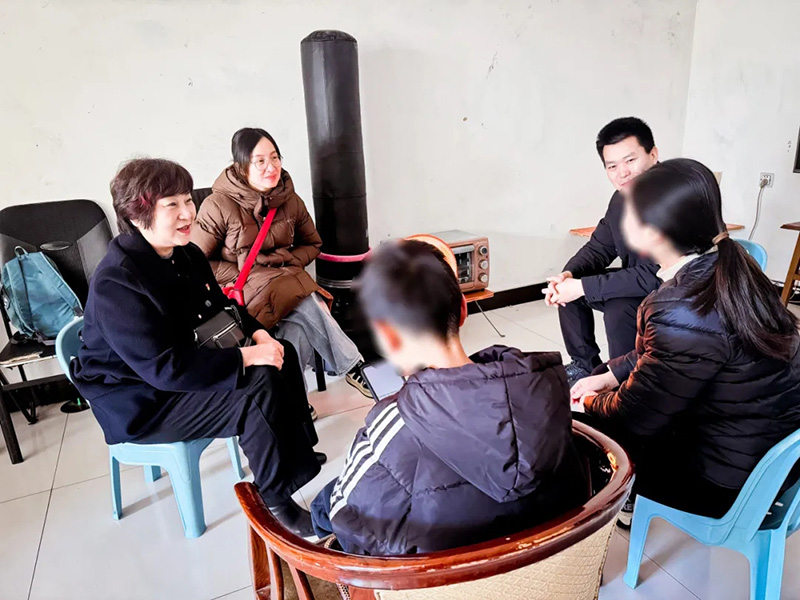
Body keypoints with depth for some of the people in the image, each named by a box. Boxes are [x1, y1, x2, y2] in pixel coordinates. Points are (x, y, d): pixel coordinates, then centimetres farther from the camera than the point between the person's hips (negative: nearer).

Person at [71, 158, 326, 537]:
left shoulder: (185, 255, 1)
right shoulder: (116, 283, -27)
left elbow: (220, 306, 14)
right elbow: (165, 368, -31)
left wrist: (257, 333, -6)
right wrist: (245, 358, -29)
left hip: (191, 366, 9)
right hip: (139, 401, -9)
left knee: (283, 356, 1)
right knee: (259, 391, -25)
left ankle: (299, 459, 13)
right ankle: (276, 501, -5)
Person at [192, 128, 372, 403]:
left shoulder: (290, 200, 5)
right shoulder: (218, 206, -11)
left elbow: (312, 244, 18)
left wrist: (287, 261, -3)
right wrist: (243, 275, -14)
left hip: (286, 278, 4)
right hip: (244, 291, -4)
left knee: (302, 327, -31)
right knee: (309, 307, -31)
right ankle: (353, 368, -16)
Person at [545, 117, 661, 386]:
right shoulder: (622, 197, -2)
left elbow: (652, 278, -32)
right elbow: (599, 247, 7)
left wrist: (582, 287, -27)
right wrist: (569, 275, -13)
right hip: (637, 284, 9)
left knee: (619, 308, -33)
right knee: (567, 289, 3)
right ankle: (585, 365, 18)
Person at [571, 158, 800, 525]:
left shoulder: (684, 312, -33)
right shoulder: (726, 266, -6)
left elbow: (635, 416, -20)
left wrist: (592, 402, -1)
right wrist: (609, 375, 8)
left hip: (729, 482, -8)